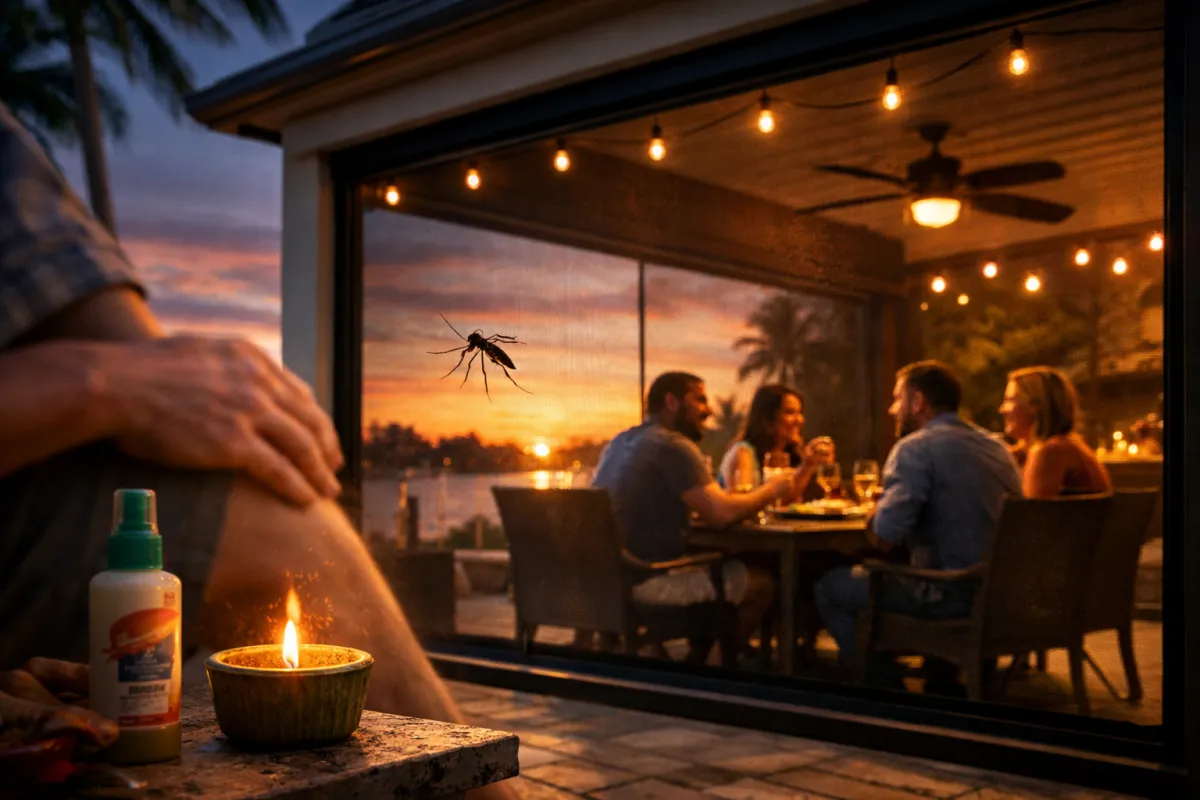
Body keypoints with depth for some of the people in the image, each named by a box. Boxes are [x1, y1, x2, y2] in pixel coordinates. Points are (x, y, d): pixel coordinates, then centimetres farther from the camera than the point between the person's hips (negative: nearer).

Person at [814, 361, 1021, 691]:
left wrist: (876, 515, 2)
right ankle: (943, 683, 36)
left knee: (831, 587, 7)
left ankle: (885, 690, 14)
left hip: (955, 595, -8)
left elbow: (883, 536, -21)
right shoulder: (996, 447, 12)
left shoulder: (916, 447, -12)